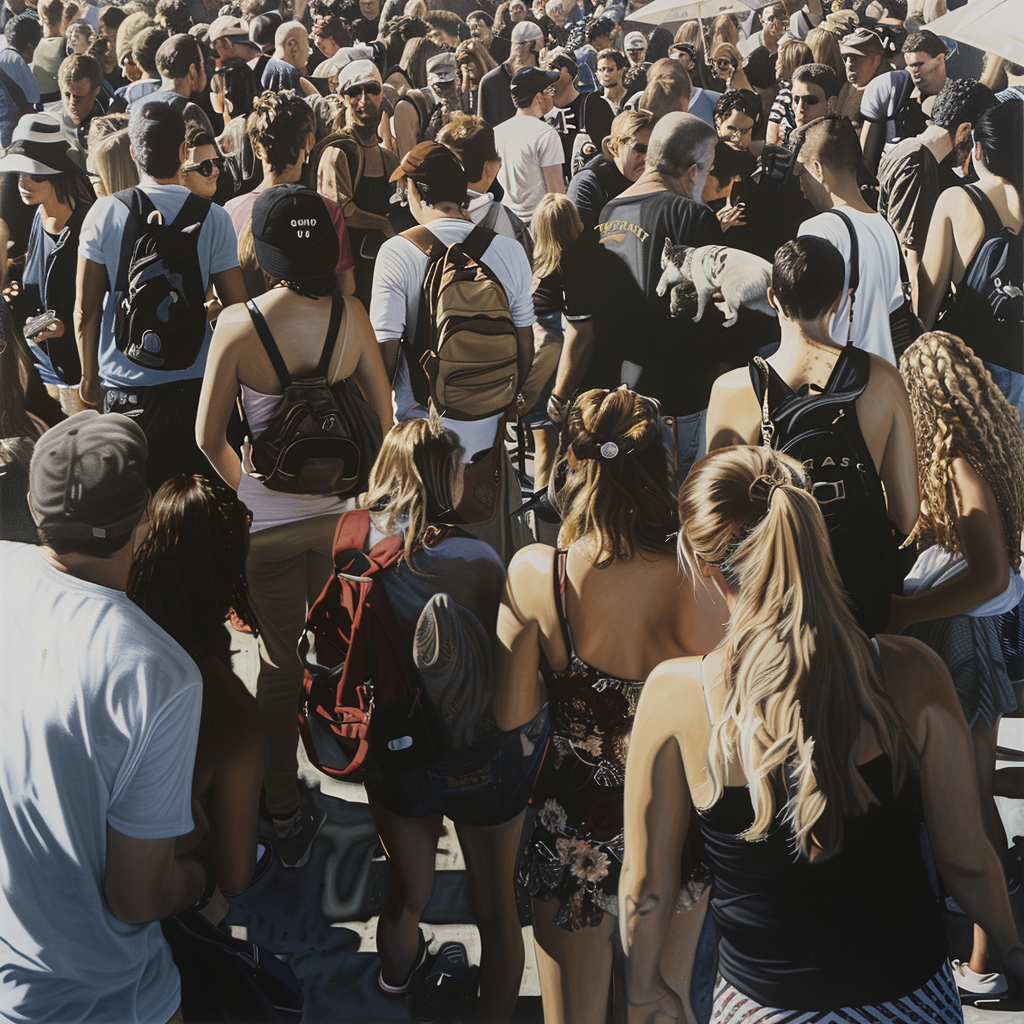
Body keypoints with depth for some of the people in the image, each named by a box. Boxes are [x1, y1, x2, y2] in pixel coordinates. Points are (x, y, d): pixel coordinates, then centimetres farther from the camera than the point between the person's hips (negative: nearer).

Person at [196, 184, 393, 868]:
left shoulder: (238, 325, -15)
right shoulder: (351, 316, -10)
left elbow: (209, 437, -9)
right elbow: (384, 417, 1)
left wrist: (246, 490, 9)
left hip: (269, 519, -1)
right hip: (344, 510, 2)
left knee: (281, 662, 12)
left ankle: (285, 816, 22)